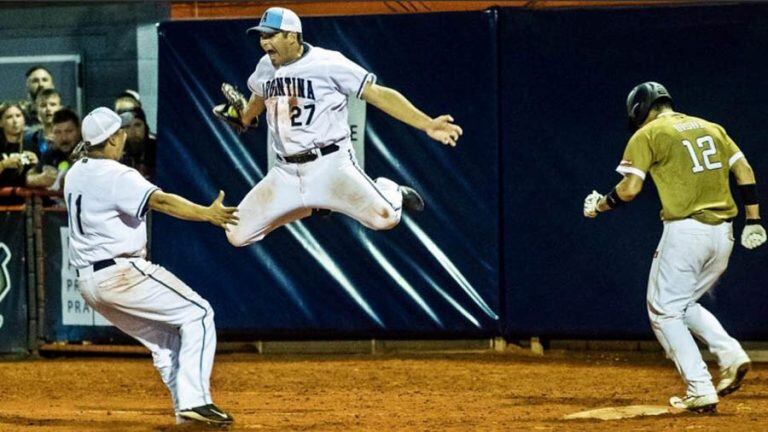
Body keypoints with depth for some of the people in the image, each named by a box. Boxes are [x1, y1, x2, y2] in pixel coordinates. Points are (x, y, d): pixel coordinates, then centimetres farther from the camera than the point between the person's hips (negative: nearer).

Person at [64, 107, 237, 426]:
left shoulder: (75, 174, 12)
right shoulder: (116, 176, -14)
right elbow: (159, 201, -29)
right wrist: (206, 214, -40)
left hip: (87, 284, 9)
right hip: (121, 275, -9)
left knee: (164, 335, 18)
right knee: (197, 313, -4)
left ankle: (185, 409, 10)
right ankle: (194, 400, -15)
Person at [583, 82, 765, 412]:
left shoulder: (647, 135, 1)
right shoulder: (711, 128, 19)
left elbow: (630, 189, -8)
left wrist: (598, 205, 9)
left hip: (685, 230, -7)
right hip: (723, 234, 7)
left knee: (665, 310, 5)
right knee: (684, 305, 22)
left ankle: (701, 391, -5)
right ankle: (730, 354, 1)